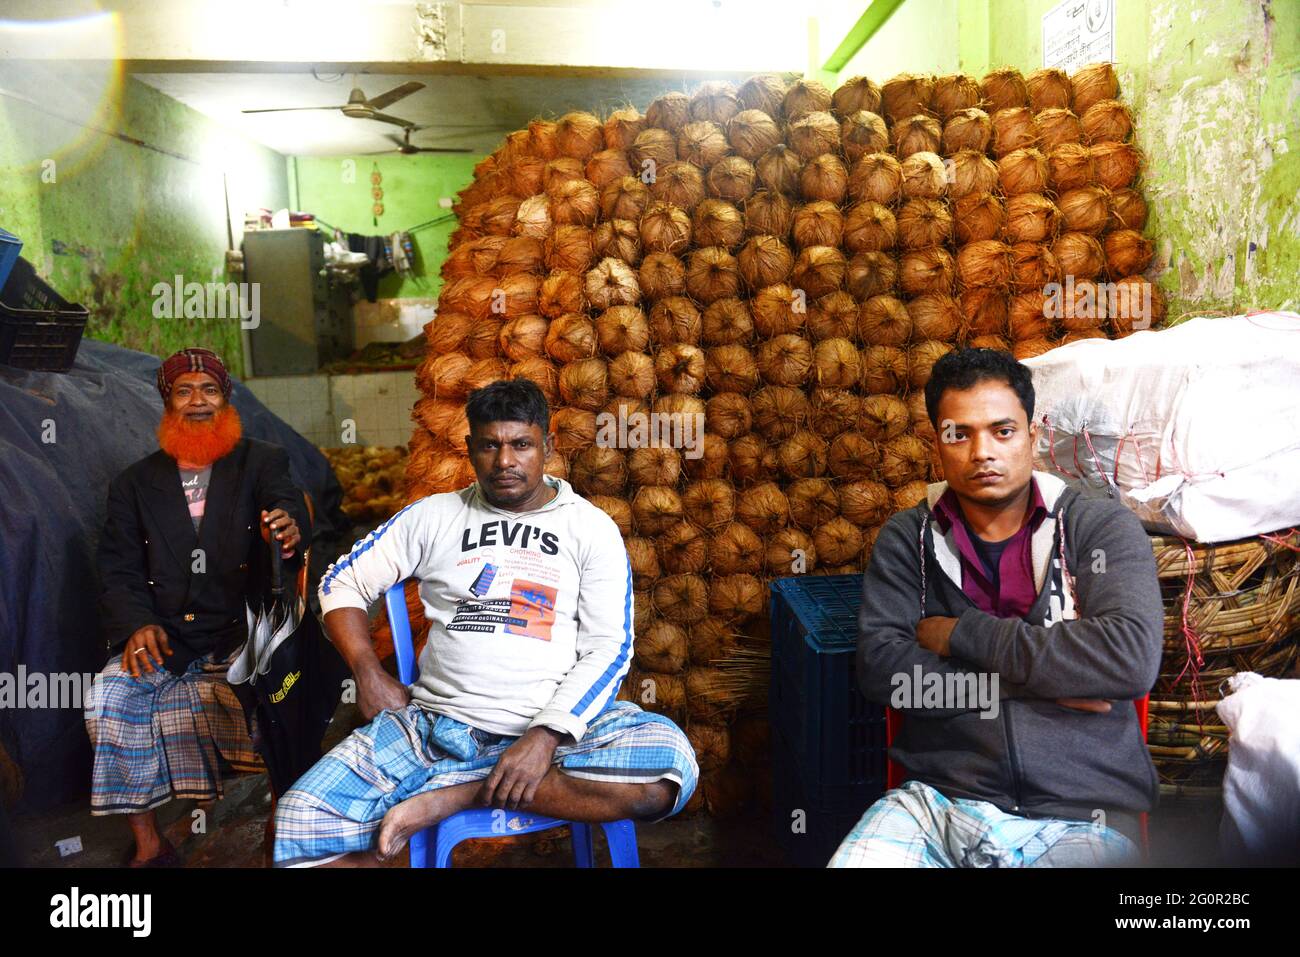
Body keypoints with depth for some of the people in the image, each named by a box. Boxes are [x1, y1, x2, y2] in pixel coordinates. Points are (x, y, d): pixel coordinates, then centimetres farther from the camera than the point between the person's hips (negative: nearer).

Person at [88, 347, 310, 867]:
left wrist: (289, 530, -39)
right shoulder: (135, 483, 14)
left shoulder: (261, 462, 8)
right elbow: (118, 569, 8)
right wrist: (137, 625, -12)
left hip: (243, 634, -2)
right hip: (163, 639, 3)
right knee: (109, 697, -21)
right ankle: (149, 845, -5)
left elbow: (287, 505, -13)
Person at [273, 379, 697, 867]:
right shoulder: (434, 516, 9)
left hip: (558, 723, 1)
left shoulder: (591, 528, 4)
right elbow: (341, 583, 15)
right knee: (303, 820, -22)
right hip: (437, 720, 0)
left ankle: (452, 795, -19)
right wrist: (368, 673, -1)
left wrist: (547, 736, -18)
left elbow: (608, 647, -4)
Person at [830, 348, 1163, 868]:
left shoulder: (1103, 527, 2)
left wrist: (961, 634, -9)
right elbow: (880, 667, -5)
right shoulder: (907, 538, 7)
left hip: (1081, 818, -1)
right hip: (937, 801, 1)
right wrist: (1034, 678, -9)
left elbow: (1131, 659, -15)